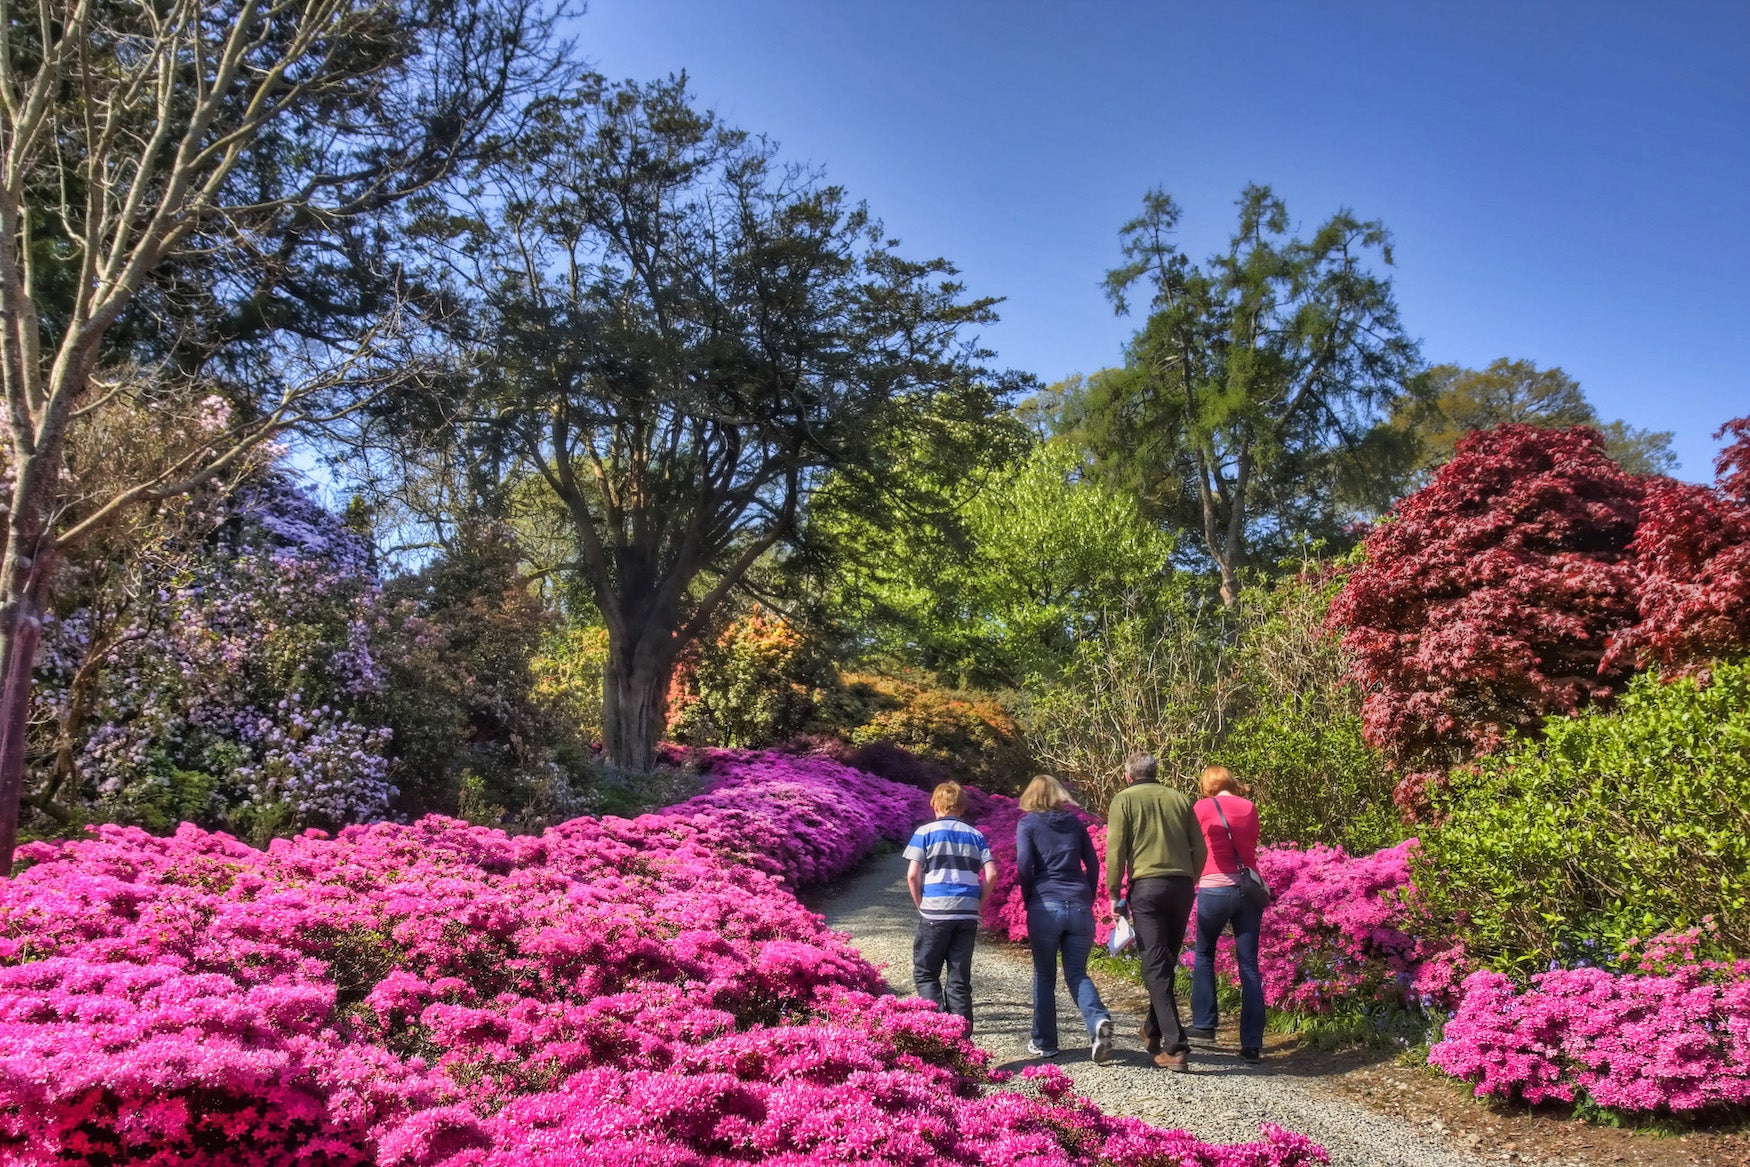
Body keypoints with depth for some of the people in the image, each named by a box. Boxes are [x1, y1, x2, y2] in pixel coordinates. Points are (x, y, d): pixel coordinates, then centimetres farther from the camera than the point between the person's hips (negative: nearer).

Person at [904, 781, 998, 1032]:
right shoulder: (975, 835, 12)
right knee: (960, 978, 10)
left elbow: (912, 875, -5)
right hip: (968, 914, 3)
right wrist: (977, 904, 12)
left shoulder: (926, 832, 2)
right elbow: (991, 874, 2)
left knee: (925, 974, 8)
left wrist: (922, 906, 7)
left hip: (935, 913, -3)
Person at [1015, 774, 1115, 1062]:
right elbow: (1093, 864, 11)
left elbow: (1024, 865, -8)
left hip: (1046, 907, -3)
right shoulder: (1074, 822, 13)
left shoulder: (1027, 824, 4)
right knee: (1077, 973, 10)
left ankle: (1044, 1044, 16)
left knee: (1044, 977, 10)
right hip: (1079, 907, 3)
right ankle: (1098, 1019, -16)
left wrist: (1028, 900, 5)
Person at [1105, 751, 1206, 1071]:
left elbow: (1115, 851, -3)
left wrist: (1114, 894, 3)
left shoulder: (1124, 799, 3)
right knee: (1166, 962, 18)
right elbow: (1199, 849, 11)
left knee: (1156, 967, -4)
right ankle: (1153, 1030, 32)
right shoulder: (1179, 798, 14)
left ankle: (1176, 1048, -12)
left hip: (1147, 886, -4)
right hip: (1182, 886, 4)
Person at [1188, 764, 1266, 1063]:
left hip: (1214, 889, -3)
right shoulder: (1249, 807, 7)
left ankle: (1204, 1025, 19)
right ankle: (1252, 1043, 2)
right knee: (1249, 966, 4)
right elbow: (1251, 845, 16)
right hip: (1249, 889, 3)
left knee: (1204, 956, 18)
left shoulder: (1203, 807, -2)